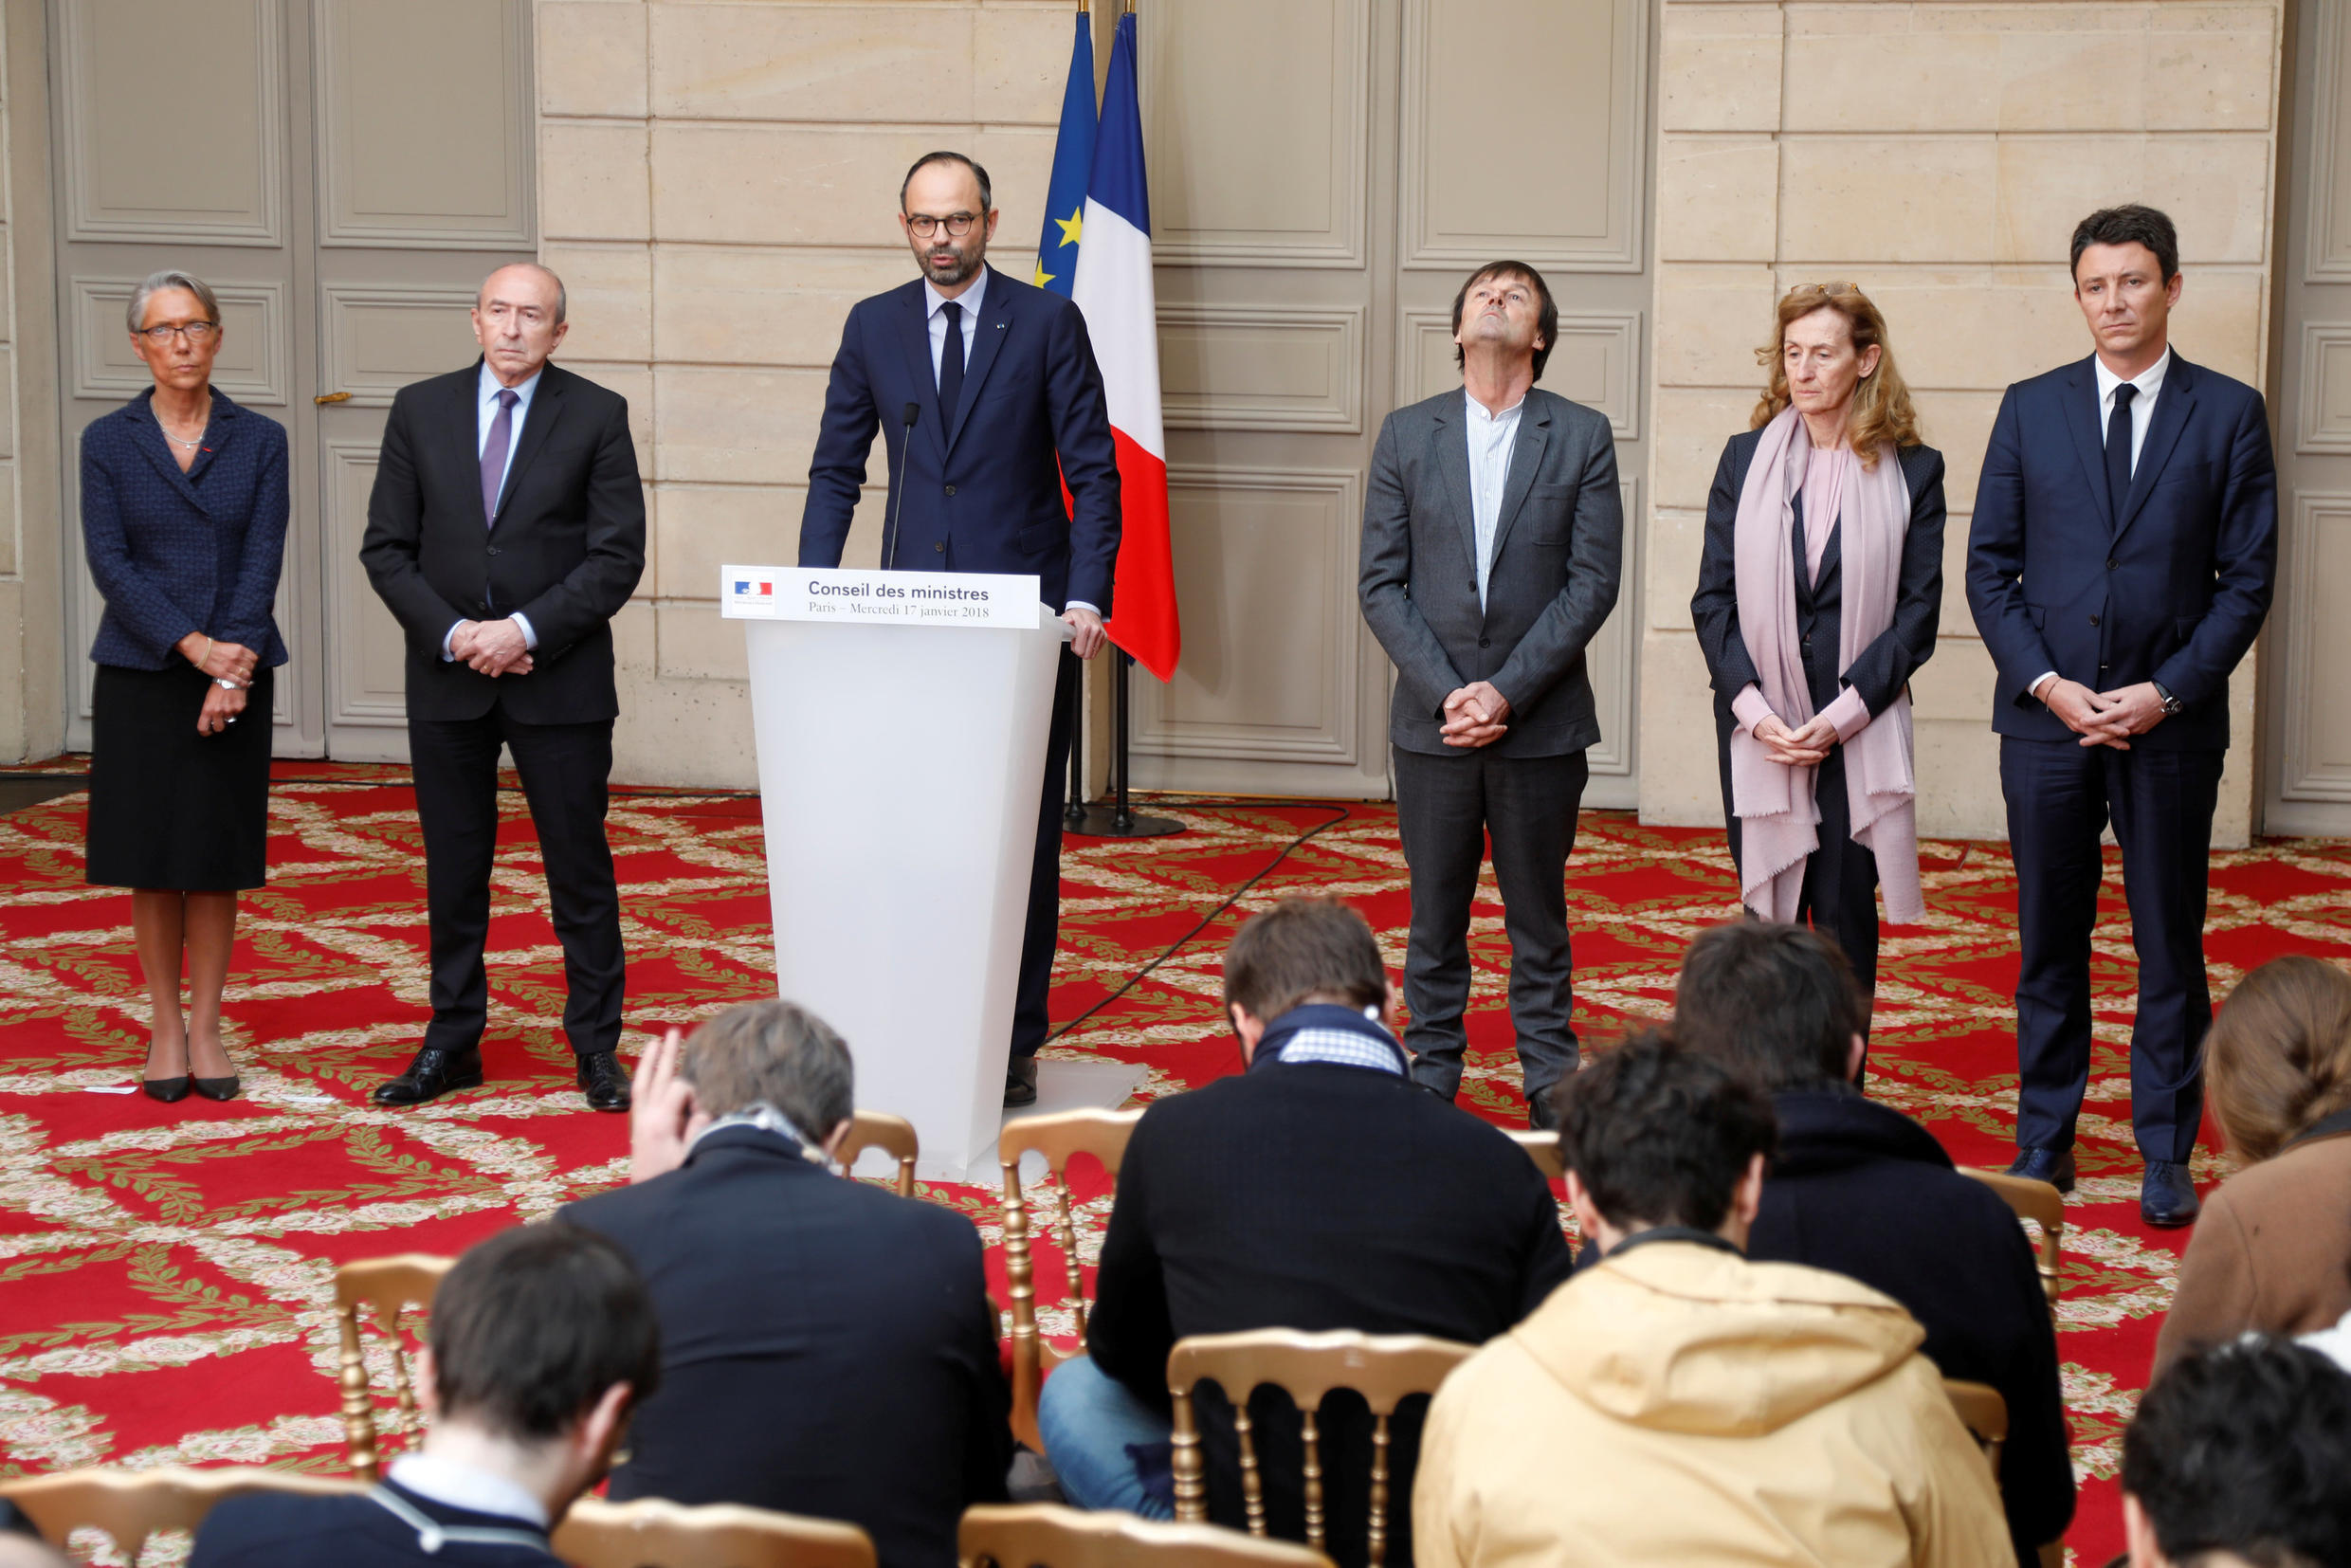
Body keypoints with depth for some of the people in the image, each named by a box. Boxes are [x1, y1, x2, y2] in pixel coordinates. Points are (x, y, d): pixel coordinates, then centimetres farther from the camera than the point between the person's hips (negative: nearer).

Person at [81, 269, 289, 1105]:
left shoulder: (260, 440, 4)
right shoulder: (107, 441, 2)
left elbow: (263, 558, -3)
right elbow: (109, 563, -6)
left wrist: (235, 665, -15)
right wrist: (192, 646, -17)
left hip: (237, 672, 0)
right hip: (141, 674, 0)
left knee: (218, 856, 3)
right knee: (152, 858, 3)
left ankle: (206, 1028, 11)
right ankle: (164, 1028, 13)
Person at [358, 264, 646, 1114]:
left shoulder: (597, 416, -2)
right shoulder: (420, 409, 5)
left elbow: (617, 556, -6)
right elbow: (387, 549, 4)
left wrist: (526, 629, -15)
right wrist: (452, 634, -10)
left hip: (561, 681, -2)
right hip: (448, 680, 2)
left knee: (580, 868, 3)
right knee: (452, 869, 9)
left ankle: (596, 1046, 12)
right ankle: (452, 1044, 18)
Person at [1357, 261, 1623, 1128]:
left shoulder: (1583, 436, 2)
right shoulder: (1407, 434, 6)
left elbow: (1593, 582, -4)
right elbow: (1380, 583, 2)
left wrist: (1508, 692, -13)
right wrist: (1447, 691, -10)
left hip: (1541, 722, -1)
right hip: (1430, 721, 1)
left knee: (1538, 917, 7)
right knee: (1434, 916, 8)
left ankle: (1550, 1084, 16)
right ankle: (1431, 1073, 19)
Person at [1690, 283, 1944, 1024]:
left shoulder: (1911, 471, 1)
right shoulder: (1746, 458, 7)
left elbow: (1918, 610, -2)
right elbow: (1712, 597, 5)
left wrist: (1844, 713, -12)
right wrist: (1753, 706, -8)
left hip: (1859, 732, -2)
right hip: (1757, 727, 2)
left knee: (1845, 922, 0)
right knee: (1768, 921, 4)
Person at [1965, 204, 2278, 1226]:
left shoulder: (2229, 414, 2)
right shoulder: (2031, 410, 7)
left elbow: (2247, 579, 0)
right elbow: (1989, 568, 6)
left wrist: (2165, 692, -10)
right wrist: (2046, 683, -7)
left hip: (2171, 721, -1)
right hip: (2046, 714, 2)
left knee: (2169, 946, 4)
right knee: (2049, 943, 8)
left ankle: (2166, 1156, 12)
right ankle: (2044, 1142, 19)